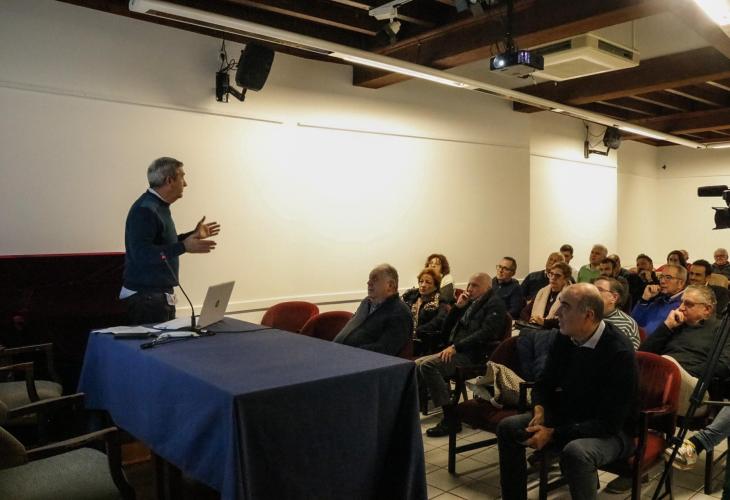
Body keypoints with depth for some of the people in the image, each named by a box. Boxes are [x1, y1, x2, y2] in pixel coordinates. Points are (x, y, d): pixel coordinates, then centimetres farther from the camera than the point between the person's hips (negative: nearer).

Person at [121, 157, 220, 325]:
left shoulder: (160, 206, 13)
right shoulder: (145, 209, -18)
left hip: (161, 295, 10)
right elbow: (141, 253, -28)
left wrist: (194, 235, 18)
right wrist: (184, 247, -31)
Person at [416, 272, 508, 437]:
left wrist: (455, 347, -21)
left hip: (472, 356, -8)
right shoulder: (470, 303, 22)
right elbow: (446, 329, 21)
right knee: (418, 364, -5)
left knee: (428, 365, -26)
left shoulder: (495, 304, -2)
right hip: (456, 351, 8)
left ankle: (450, 419, -20)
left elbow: (486, 333, -18)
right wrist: (458, 307, 6)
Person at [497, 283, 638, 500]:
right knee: (508, 427, -7)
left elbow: (610, 422, -26)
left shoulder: (619, 353, -25)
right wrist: (540, 410, -13)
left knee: (575, 451, -38)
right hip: (567, 417, 7)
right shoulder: (564, 339, -5)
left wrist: (553, 434, -26)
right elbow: (544, 383, 10)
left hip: (612, 431, -6)